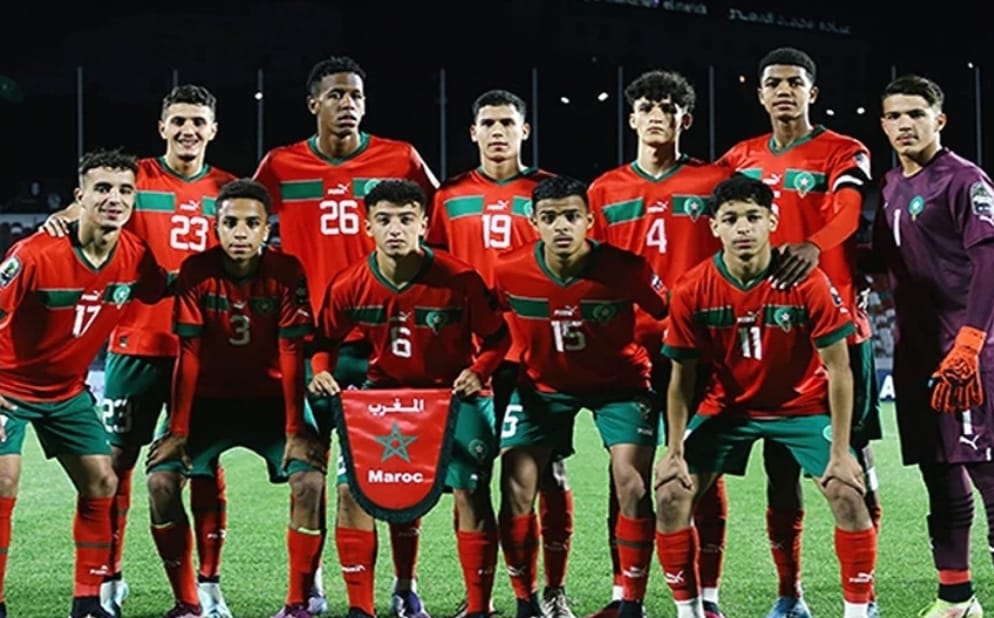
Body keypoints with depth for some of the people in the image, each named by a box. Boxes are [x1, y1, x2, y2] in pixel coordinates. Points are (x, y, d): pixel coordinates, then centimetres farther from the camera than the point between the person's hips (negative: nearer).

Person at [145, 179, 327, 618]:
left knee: (310, 478, -23)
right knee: (161, 479, -17)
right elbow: (188, 355, -10)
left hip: (270, 400, -1)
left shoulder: (286, 272, -13)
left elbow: (292, 356, -14)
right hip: (212, 400, 1)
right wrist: (177, 430, -12)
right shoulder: (196, 272, -11)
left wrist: (295, 432, -17)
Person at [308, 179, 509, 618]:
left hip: (452, 393, -2)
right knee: (351, 489, -6)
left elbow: (496, 337, -6)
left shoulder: (460, 280, -20)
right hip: (382, 392, 2)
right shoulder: (349, 286, -13)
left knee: (471, 492, -11)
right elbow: (326, 339, 6)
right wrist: (321, 371, -13)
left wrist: (478, 371, -23)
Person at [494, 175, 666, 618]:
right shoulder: (509, 273, -20)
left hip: (619, 382, -2)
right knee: (516, 487, -6)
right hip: (542, 385, 2)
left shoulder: (625, 270, -26)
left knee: (631, 483, -16)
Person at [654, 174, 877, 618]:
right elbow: (683, 376, -5)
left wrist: (840, 452, -18)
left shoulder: (808, 284, -22)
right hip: (727, 407, 2)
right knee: (671, 494, -8)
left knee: (847, 494, -16)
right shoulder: (692, 292, -17)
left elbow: (837, 369, -16)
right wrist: (674, 451, -6)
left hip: (802, 405, -2)